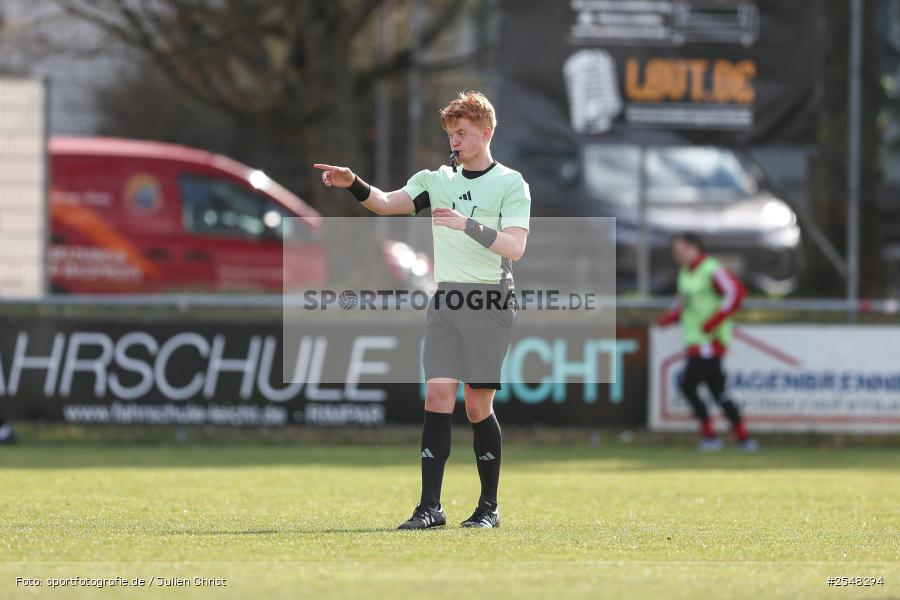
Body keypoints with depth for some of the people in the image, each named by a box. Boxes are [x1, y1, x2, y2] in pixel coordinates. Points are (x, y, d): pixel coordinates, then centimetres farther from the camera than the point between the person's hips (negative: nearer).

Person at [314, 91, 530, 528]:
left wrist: (468, 224, -22)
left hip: (490, 302, -4)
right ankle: (430, 507, -10)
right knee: (437, 396, -7)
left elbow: (515, 246, -12)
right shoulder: (438, 180, 15)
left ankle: (489, 507, 10)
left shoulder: (511, 184, -1)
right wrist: (353, 184, -9)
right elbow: (387, 203, 8)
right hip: (445, 298, 4)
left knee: (478, 406, -3)